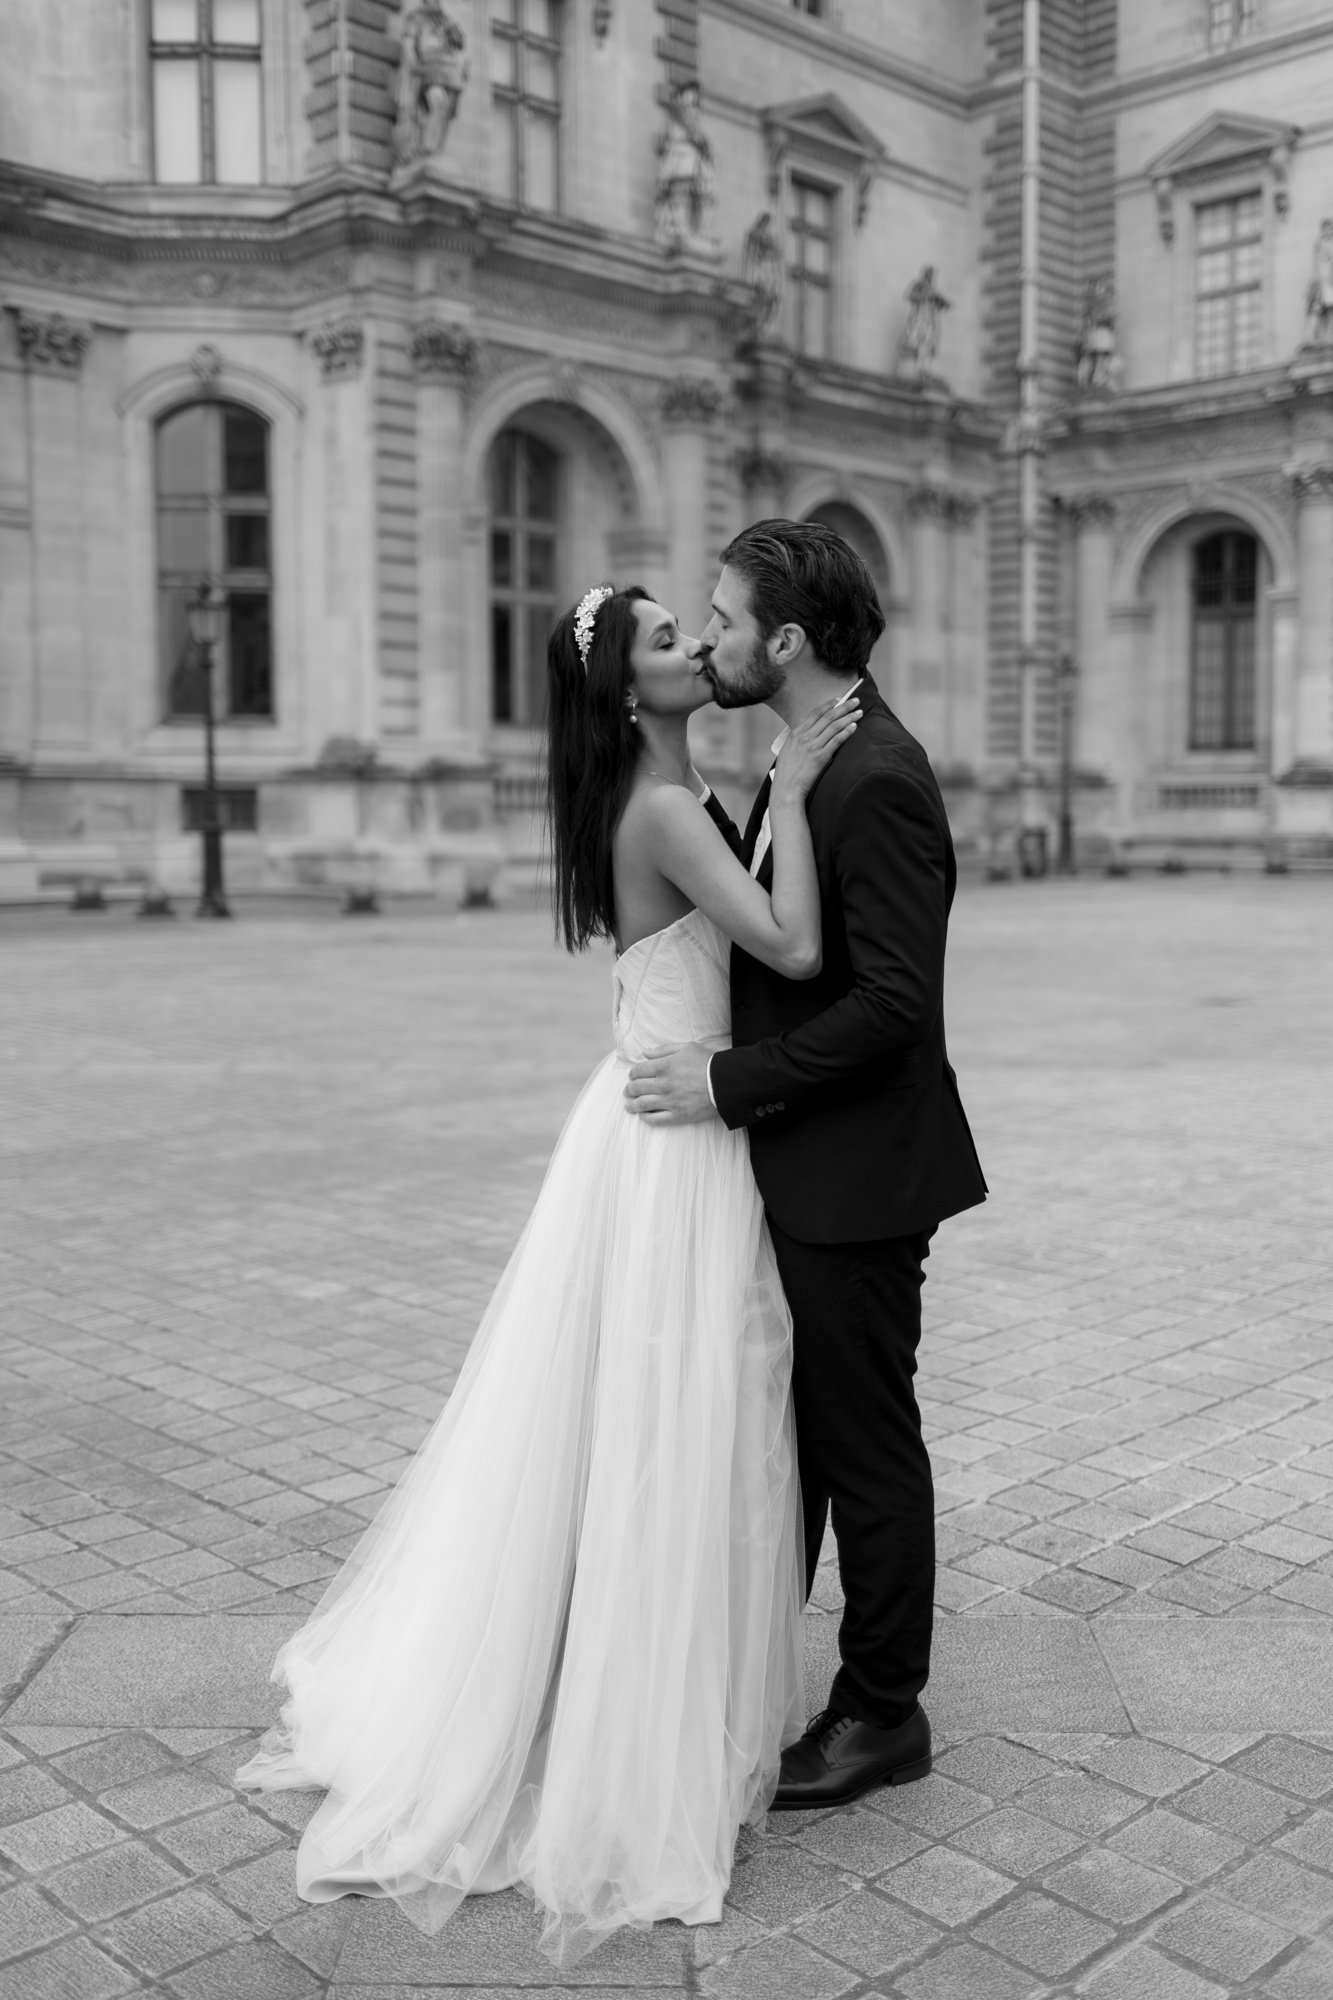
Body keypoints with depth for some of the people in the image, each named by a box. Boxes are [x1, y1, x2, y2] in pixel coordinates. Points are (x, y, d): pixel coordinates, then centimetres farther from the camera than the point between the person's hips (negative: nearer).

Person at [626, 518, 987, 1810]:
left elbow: (893, 1002, -25)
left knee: (865, 1446, 6)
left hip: (854, 1177, -10)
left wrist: (731, 1082, -20)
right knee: (784, 1426, 20)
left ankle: (882, 1714, 25)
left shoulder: (880, 780, -21)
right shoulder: (810, 764, 10)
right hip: (800, 1168, 10)